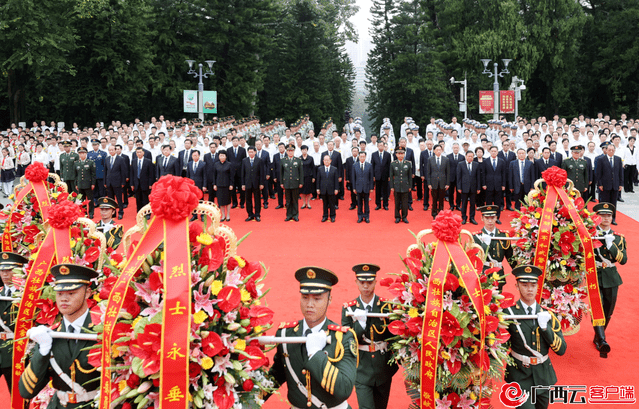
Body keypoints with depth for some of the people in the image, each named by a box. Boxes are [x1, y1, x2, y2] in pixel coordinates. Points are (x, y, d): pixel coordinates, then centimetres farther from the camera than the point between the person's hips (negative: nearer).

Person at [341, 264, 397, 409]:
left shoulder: (386, 306, -4)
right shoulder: (348, 308, -4)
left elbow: (394, 337, 4)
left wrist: (394, 364, 2)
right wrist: (360, 322, -23)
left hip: (384, 369, 1)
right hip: (362, 371, -1)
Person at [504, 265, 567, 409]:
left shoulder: (547, 315, 3)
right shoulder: (509, 312, -8)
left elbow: (561, 350, -3)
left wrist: (545, 327, -16)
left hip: (543, 376, 4)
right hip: (520, 376, -4)